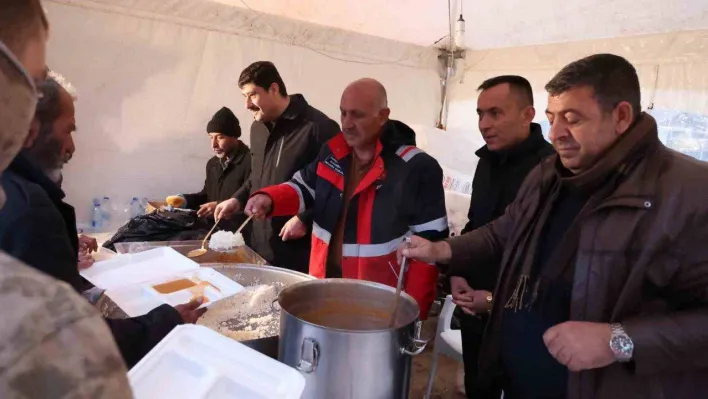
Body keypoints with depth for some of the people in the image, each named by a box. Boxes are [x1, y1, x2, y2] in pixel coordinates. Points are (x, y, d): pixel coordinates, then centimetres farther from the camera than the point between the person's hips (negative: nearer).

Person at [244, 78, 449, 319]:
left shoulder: (416, 168, -16)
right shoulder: (332, 153, 2)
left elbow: (430, 244, -14)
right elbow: (304, 189, 13)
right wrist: (268, 199, -9)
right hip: (326, 284, 6)